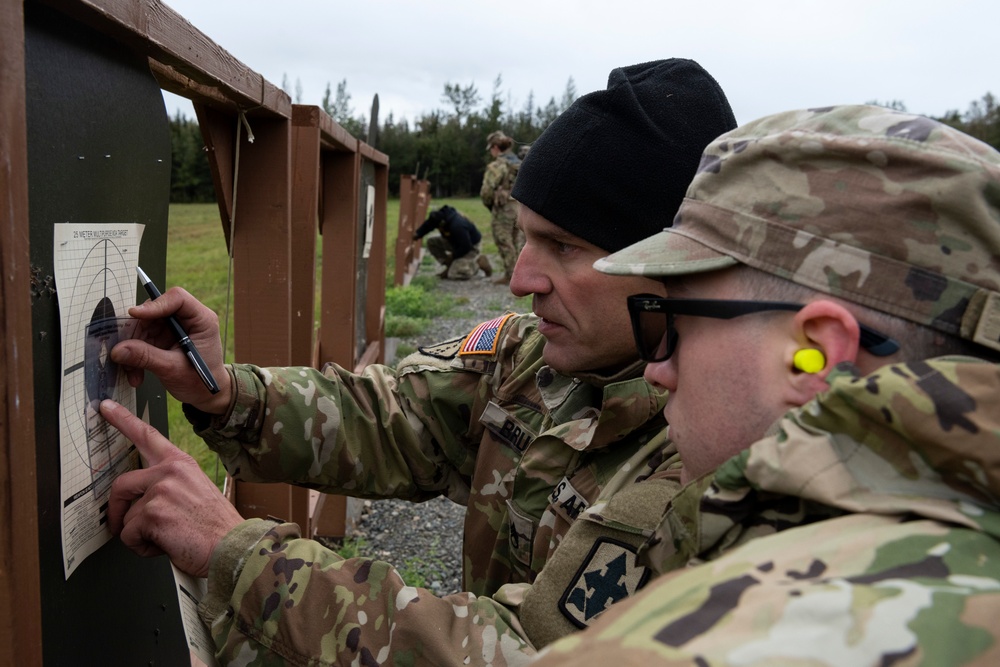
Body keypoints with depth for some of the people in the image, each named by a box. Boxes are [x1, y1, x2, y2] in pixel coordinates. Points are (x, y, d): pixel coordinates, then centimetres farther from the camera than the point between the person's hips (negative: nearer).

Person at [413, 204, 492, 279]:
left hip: (471, 247, -9)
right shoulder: (440, 215, -15)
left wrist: (453, 256, -16)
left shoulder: (457, 226, -38)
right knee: (431, 242, -1)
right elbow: (427, 225, 2)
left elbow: (466, 247, -30)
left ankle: (478, 262, -2)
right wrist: (417, 234, -14)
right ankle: (451, 266, 7)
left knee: (453, 274, -19)